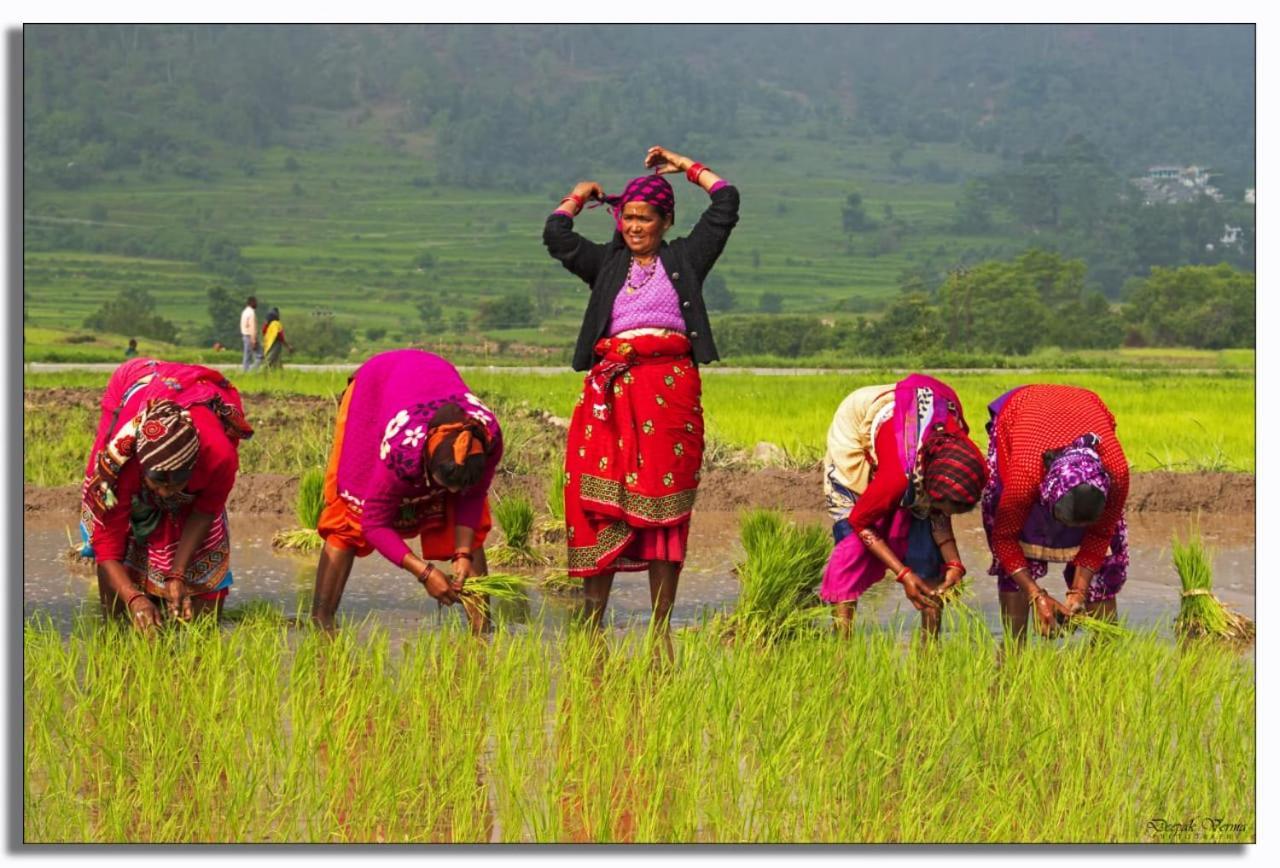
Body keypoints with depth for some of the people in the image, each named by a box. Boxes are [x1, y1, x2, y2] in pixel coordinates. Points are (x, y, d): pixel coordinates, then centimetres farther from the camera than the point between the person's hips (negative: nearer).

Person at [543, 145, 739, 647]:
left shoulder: (684, 259, 17)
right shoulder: (606, 264, 18)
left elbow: (727, 203, 16)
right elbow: (556, 235, 8)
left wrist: (684, 166, 23)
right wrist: (580, 196, 22)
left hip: (671, 391, -1)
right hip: (611, 391, 1)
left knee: (664, 510, -2)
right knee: (600, 505, -4)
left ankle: (662, 631, 0)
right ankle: (592, 624, -1)